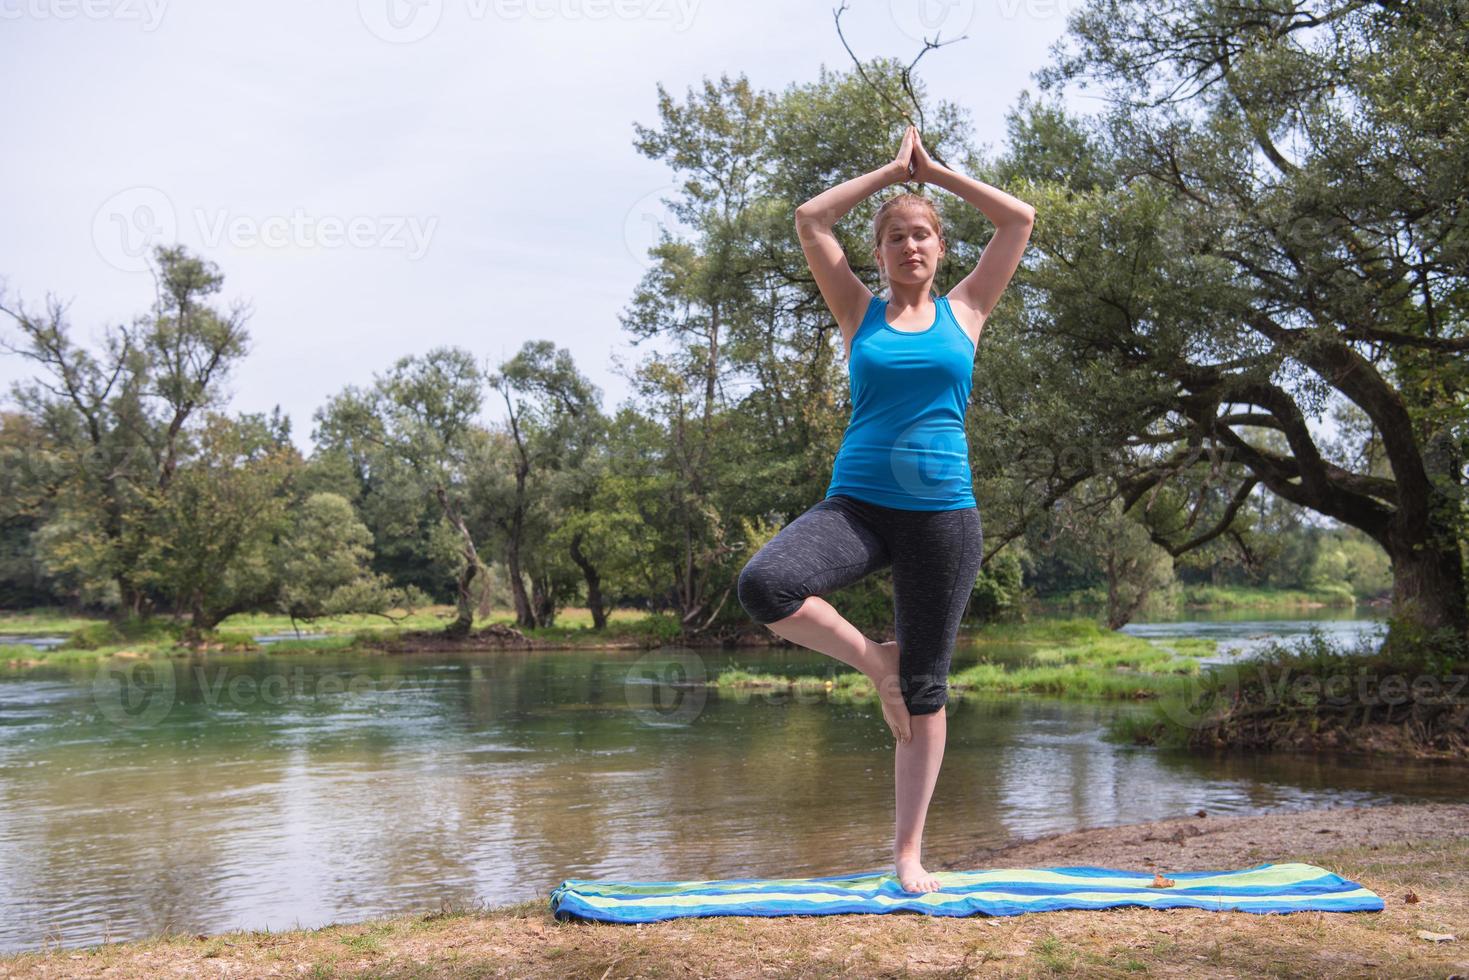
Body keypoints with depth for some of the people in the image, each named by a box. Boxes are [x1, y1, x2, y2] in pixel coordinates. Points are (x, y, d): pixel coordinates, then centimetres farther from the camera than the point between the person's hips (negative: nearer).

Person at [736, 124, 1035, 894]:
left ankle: (909, 852, 14)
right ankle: (873, 661, -1)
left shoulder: (963, 312, 10)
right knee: (762, 585, -28)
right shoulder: (860, 313, 10)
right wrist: (892, 171, 13)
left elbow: (1020, 219, 10)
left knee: (926, 686, 3)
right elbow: (809, 221, 6)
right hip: (858, 503, 0)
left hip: (943, 512, 0)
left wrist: (935, 172, 16)